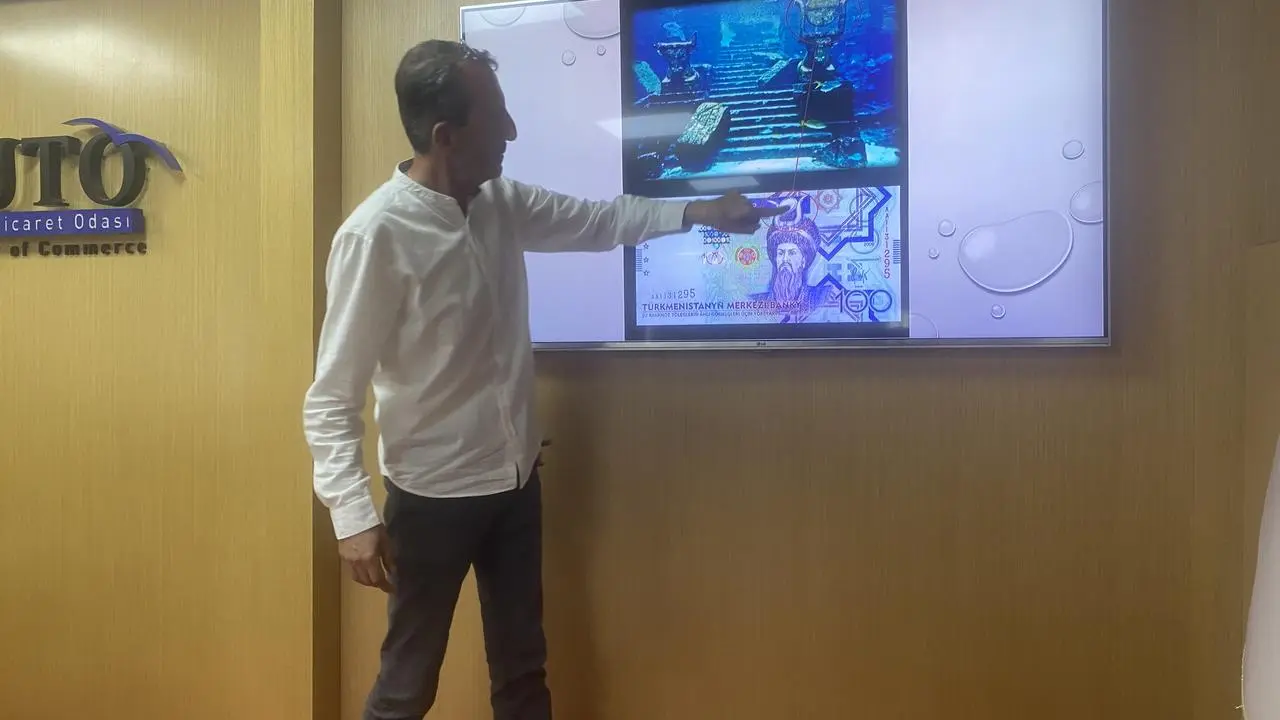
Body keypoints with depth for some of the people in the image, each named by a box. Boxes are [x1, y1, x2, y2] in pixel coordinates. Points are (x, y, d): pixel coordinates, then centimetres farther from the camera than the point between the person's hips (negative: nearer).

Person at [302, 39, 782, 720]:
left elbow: (595, 221, 16)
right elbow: (331, 398, -18)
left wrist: (697, 213, 14)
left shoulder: (500, 203, -1)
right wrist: (354, 516, -24)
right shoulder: (374, 235, -21)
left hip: (515, 479, 7)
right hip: (434, 495, -6)